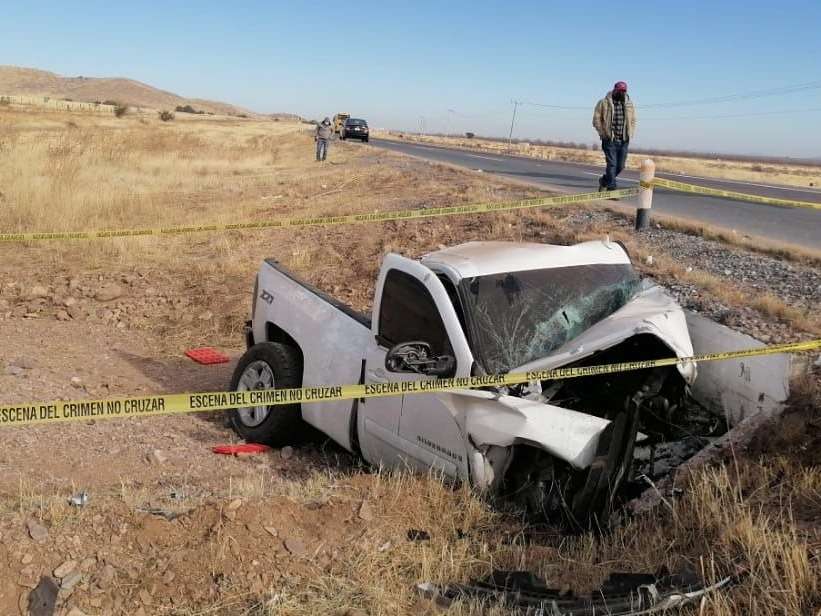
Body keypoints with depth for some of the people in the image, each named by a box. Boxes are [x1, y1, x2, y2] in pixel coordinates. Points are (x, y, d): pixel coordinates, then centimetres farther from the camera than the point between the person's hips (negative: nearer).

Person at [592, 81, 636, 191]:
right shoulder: (604, 103, -2)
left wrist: (630, 134, 7)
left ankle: (604, 181, 28)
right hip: (610, 140, -5)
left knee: (620, 166, 6)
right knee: (612, 164, -10)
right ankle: (611, 188, -6)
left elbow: (633, 120, 19)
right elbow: (596, 119, -2)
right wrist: (603, 134, -8)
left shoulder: (629, 104, 11)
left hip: (624, 140, 5)